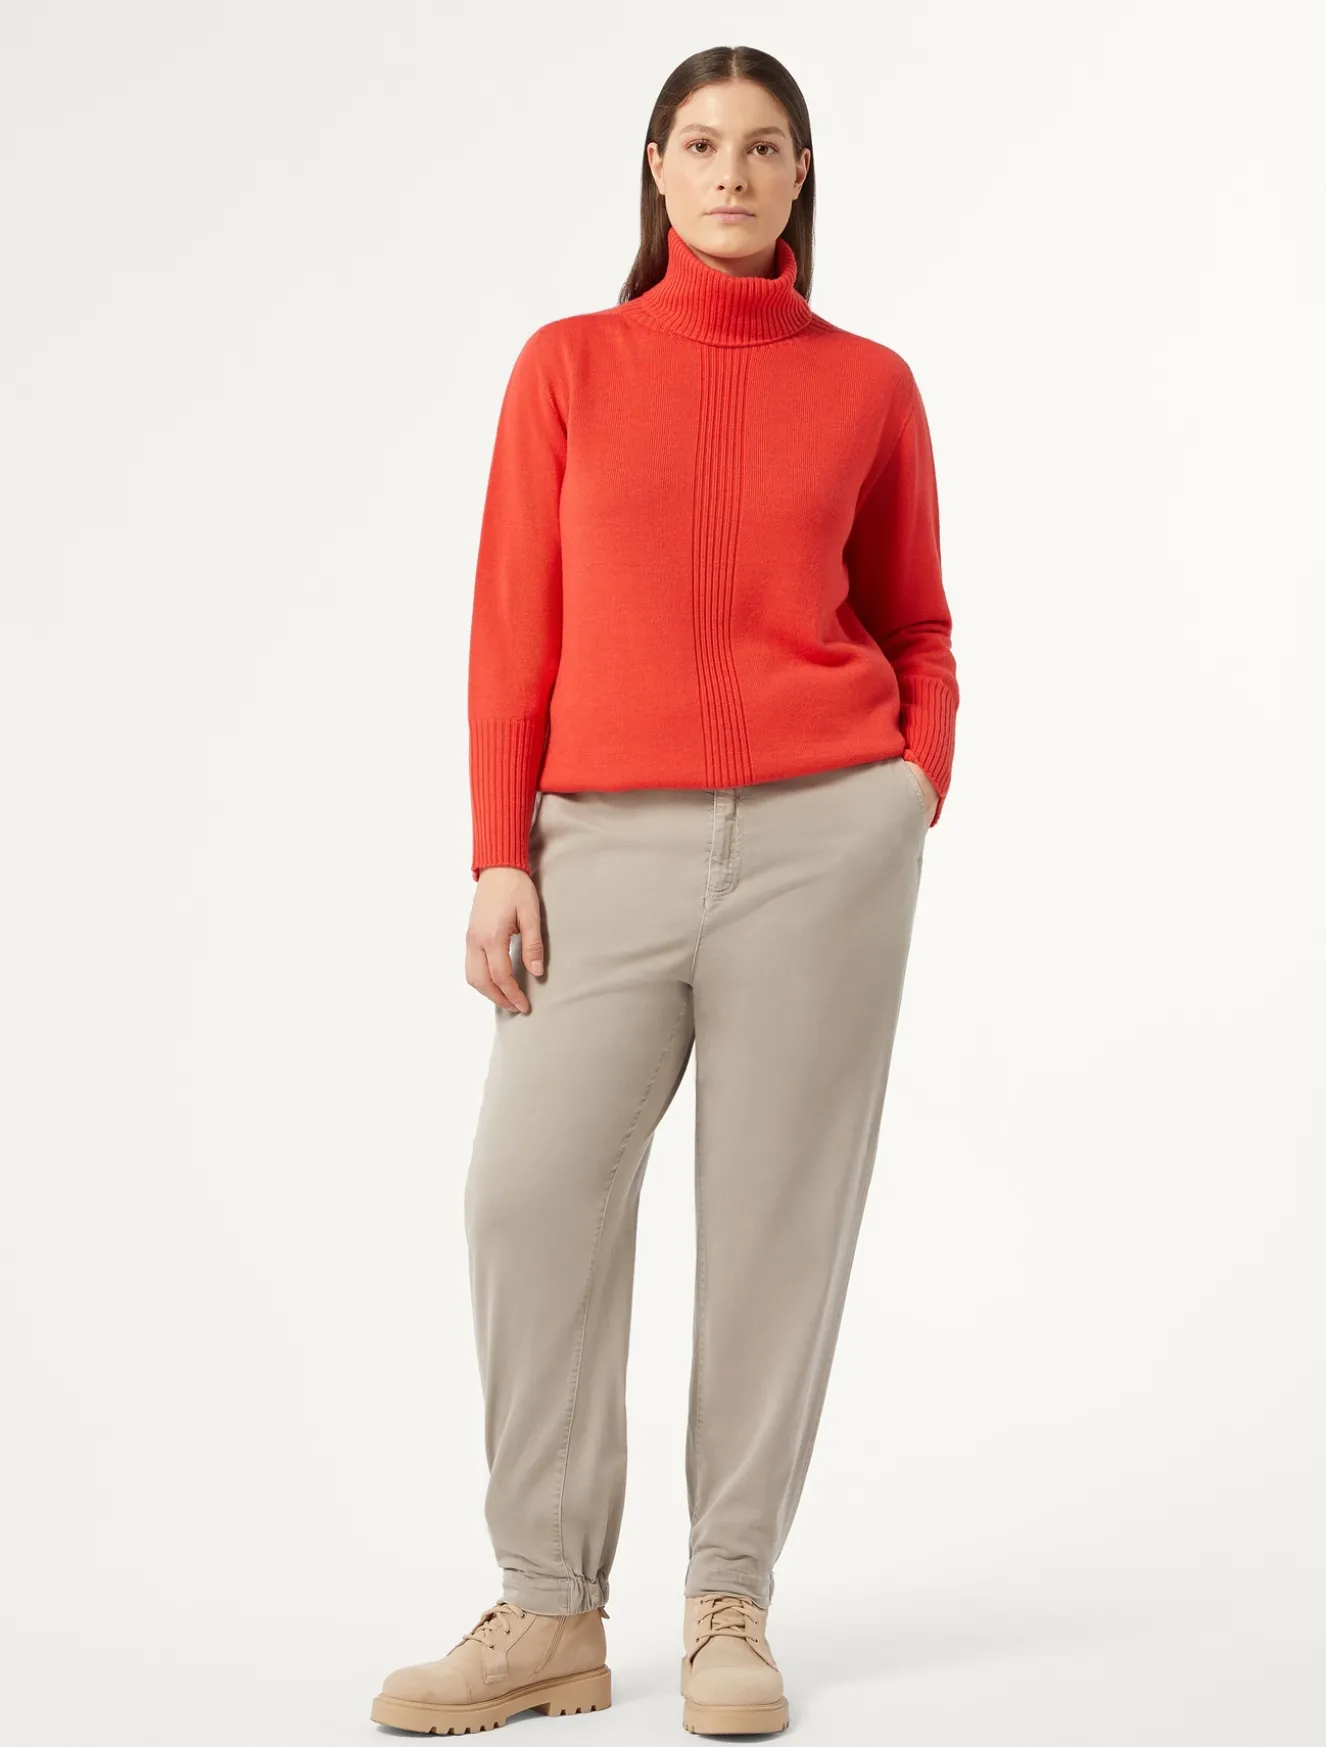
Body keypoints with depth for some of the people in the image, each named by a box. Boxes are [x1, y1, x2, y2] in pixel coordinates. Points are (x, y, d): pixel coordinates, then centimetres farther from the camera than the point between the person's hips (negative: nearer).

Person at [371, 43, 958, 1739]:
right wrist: (499, 859, -2)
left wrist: (916, 803, 0)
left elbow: (915, 628, 15)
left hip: (821, 832, 0)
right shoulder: (568, 365, 7)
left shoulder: (867, 385, 7)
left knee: (778, 1205, 1)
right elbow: (513, 629, 4)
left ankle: (731, 1603, 12)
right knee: (529, 1190, -6)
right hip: (609, 841, 1)